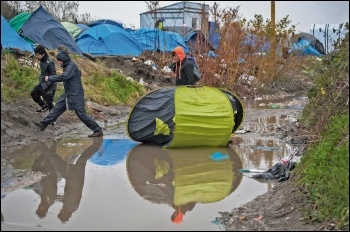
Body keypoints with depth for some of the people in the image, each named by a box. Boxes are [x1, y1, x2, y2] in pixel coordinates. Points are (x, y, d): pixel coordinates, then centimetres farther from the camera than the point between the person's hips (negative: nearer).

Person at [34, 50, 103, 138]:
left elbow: (64, 76, -32)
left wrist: (50, 78, -22)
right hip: (68, 94, 10)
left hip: (75, 95, -10)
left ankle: (98, 130, 0)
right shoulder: (67, 66, 11)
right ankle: (44, 124, 18)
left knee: (82, 115, -7)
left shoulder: (72, 65, -18)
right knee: (57, 108, 10)